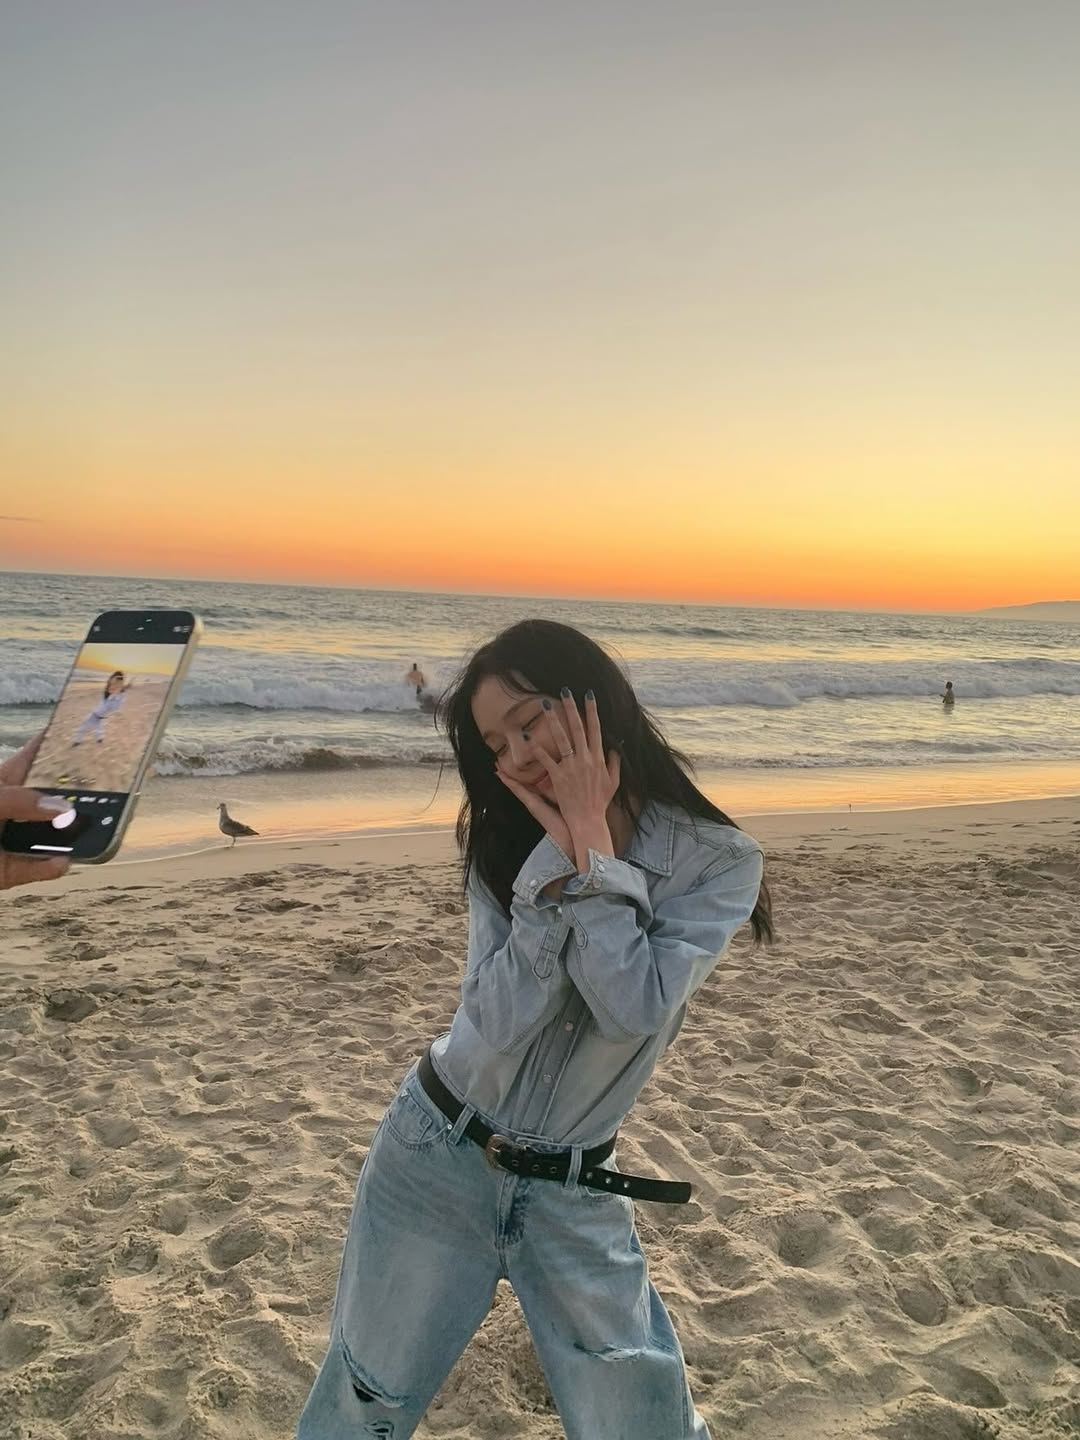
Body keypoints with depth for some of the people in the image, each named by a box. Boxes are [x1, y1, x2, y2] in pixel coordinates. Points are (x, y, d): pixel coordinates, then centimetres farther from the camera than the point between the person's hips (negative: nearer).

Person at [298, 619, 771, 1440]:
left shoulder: (717, 859, -10)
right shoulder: (505, 841, -5)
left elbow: (638, 1009, -23)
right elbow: (499, 1022, -17)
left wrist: (594, 849, -22)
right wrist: (559, 856, -23)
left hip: (573, 1192, -1)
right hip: (436, 1155, 1)